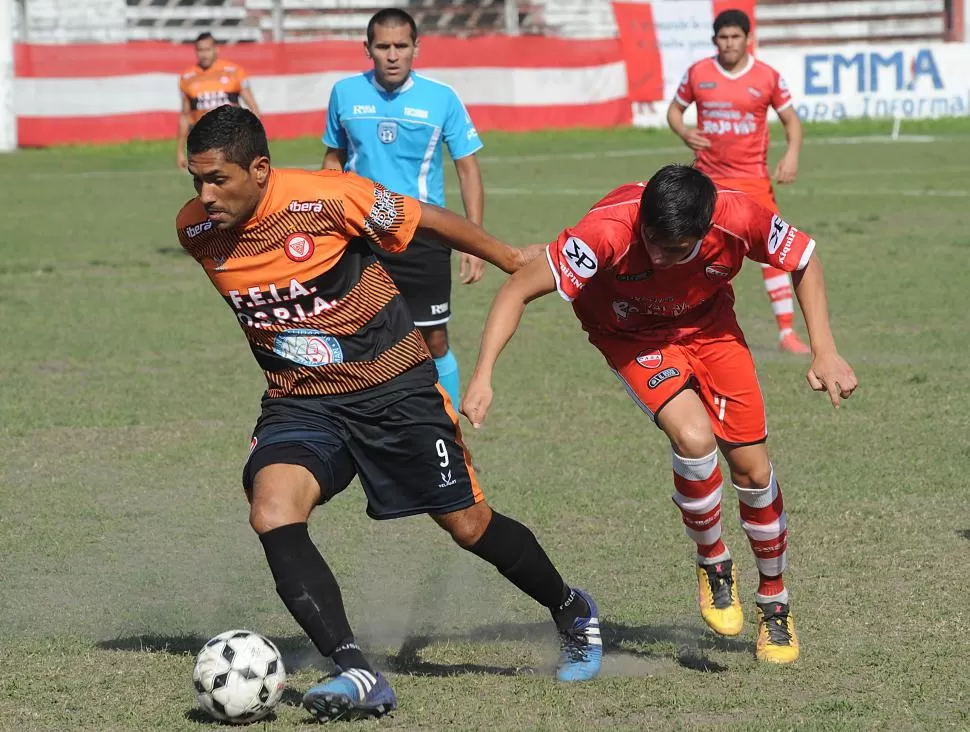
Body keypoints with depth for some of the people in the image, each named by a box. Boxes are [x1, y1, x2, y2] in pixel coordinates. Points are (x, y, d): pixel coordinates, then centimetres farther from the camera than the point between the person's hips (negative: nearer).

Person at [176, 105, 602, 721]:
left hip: (393, 386, -3)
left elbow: (428, 220, -9)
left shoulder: (327, 197, -23)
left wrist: (515, 262, 2)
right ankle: (358, 675, -25)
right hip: (300, 400, 3)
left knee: (470, 526, 6)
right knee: (271, 515, -24)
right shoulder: (195, 231, -9)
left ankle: (572, 613, 34)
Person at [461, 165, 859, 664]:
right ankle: (713, 566, 1)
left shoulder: (738, 220, -32)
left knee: (751, 467, 1)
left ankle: (775, 604, 25)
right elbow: (519, 288, -32)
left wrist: (825, 352, -16)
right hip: (632, 335, -3)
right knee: (694, 438, -27)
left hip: (708, 326, 3)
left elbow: (804, 260, -10)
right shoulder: (609, 230, -39)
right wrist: (482, 377, -40)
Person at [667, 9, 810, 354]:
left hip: (753, 179, -1)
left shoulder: (768, 77, -3)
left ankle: (787, 332, -6)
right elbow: (674, 109, 12)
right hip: (708, 179, 1)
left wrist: (792, 154, -12)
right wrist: (683, 132, -10)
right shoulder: (698, 74, 0)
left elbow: (791, 119, 6)